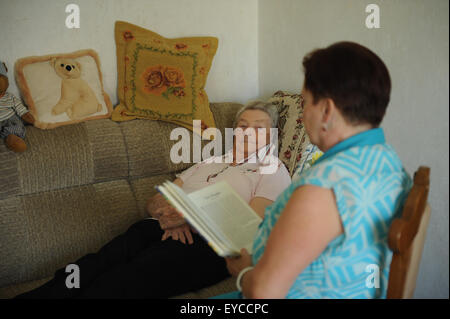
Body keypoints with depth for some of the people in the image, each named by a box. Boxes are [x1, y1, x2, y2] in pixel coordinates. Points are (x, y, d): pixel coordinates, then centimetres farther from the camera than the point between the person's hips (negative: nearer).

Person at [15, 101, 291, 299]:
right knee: (103, 261, -26)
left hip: (209, 243, -5)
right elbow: (155, 202, 23)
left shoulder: (273, 170, 17)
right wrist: (171, 214, -3)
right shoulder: (208, 164, 32)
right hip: (160, 230, 5)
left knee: (126, 279, -32)